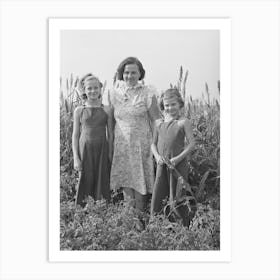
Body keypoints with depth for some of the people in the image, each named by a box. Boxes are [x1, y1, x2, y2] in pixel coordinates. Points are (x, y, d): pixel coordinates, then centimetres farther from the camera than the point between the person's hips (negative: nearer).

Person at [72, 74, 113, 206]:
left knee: (102, 184, 2)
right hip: (85, 150, 0)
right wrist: (76, 158, -3)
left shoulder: (106, 110, 5)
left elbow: (110, 135, 7)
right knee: (85, 183, 1)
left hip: (102, 151, 1)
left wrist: (110, 156, 2)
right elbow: (75, 135, 5)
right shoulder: (79, 110, 4)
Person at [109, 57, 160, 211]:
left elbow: (156, 120, -2)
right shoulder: (115, 93, 5)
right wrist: (110, 144, 9)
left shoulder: (147, 93, -3)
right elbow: (111, 120, 11)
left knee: (141, 182, 2)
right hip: (121, 145, 3)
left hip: (141, 145, -2)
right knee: (125, 180, 6)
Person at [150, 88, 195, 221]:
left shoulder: (183, 122, -4)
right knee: (158, 196, 6)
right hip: (162, 164, 4)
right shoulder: (158, 123, 9)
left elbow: (191, 143, -8)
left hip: (178, 165, -4)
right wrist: (157, 156, -7)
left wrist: (178, 158, -17)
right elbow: (153, 143, 13)